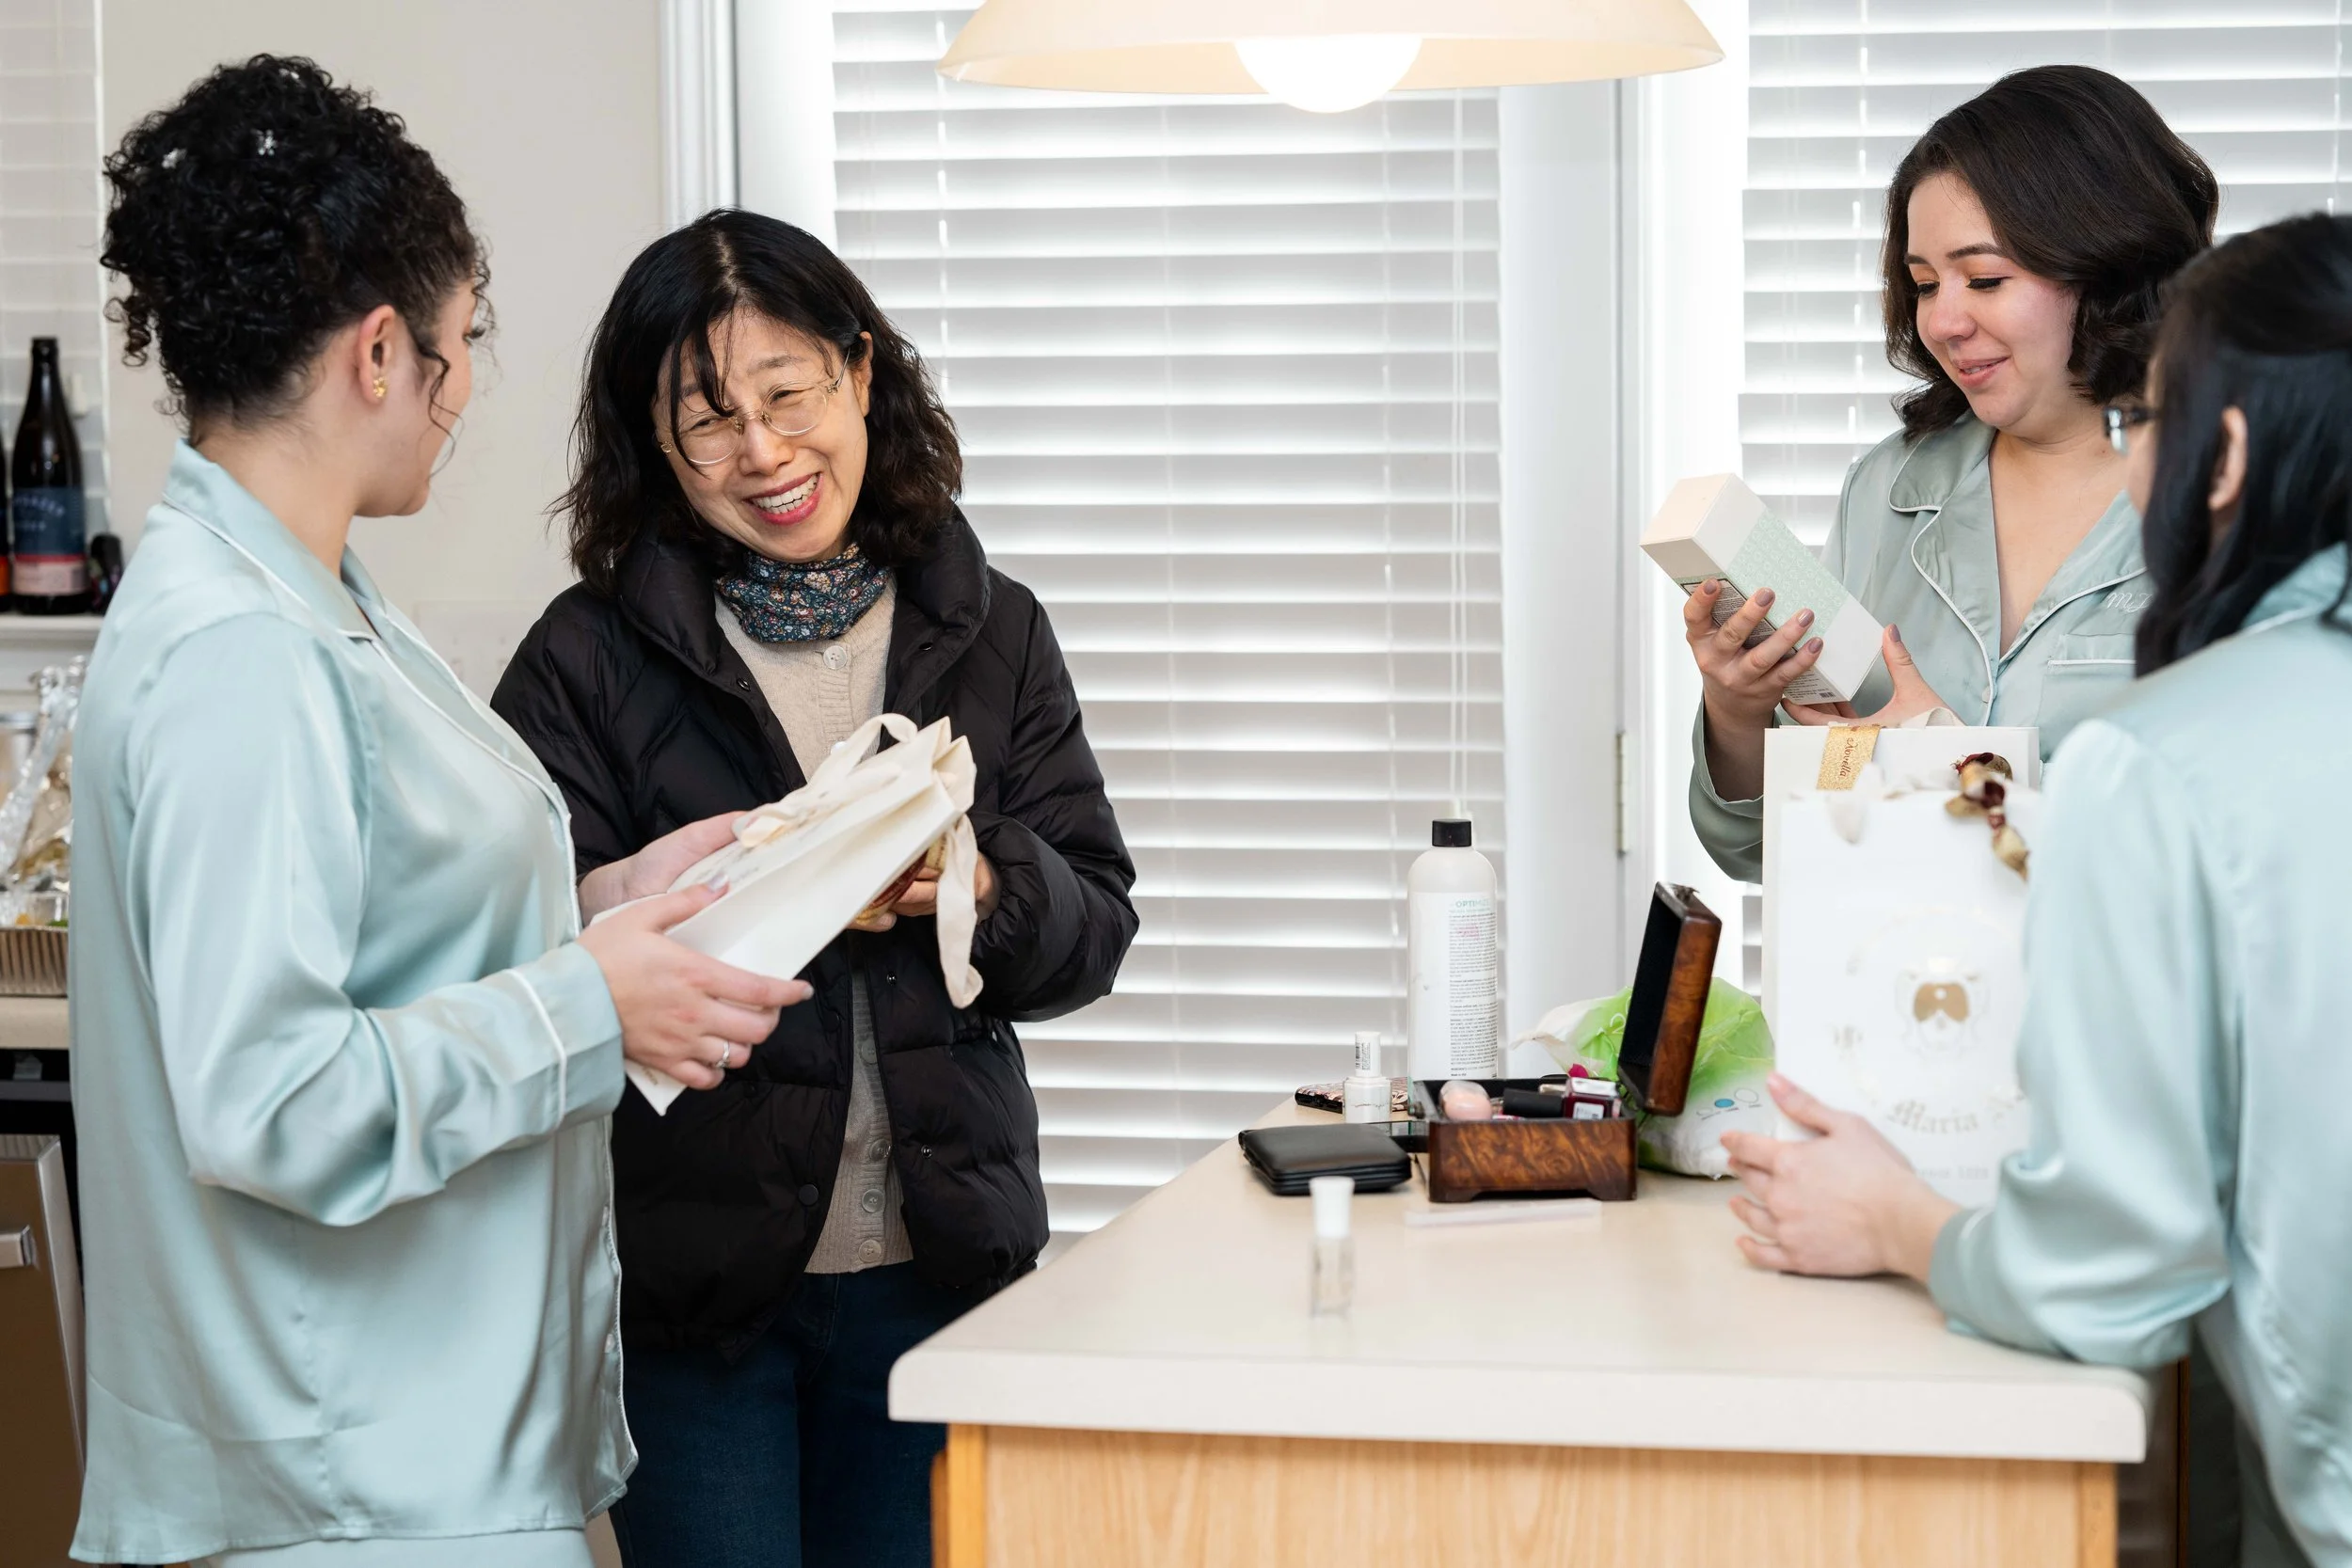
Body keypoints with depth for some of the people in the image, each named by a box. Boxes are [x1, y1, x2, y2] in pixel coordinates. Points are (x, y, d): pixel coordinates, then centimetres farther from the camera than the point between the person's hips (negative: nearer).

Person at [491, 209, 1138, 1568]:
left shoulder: (991, 632, 7)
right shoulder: (593, 660, -3)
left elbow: (1096, 930, 5)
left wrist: (983, 892, -16)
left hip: (938, 1265, 3)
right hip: (690, 1283, -3)